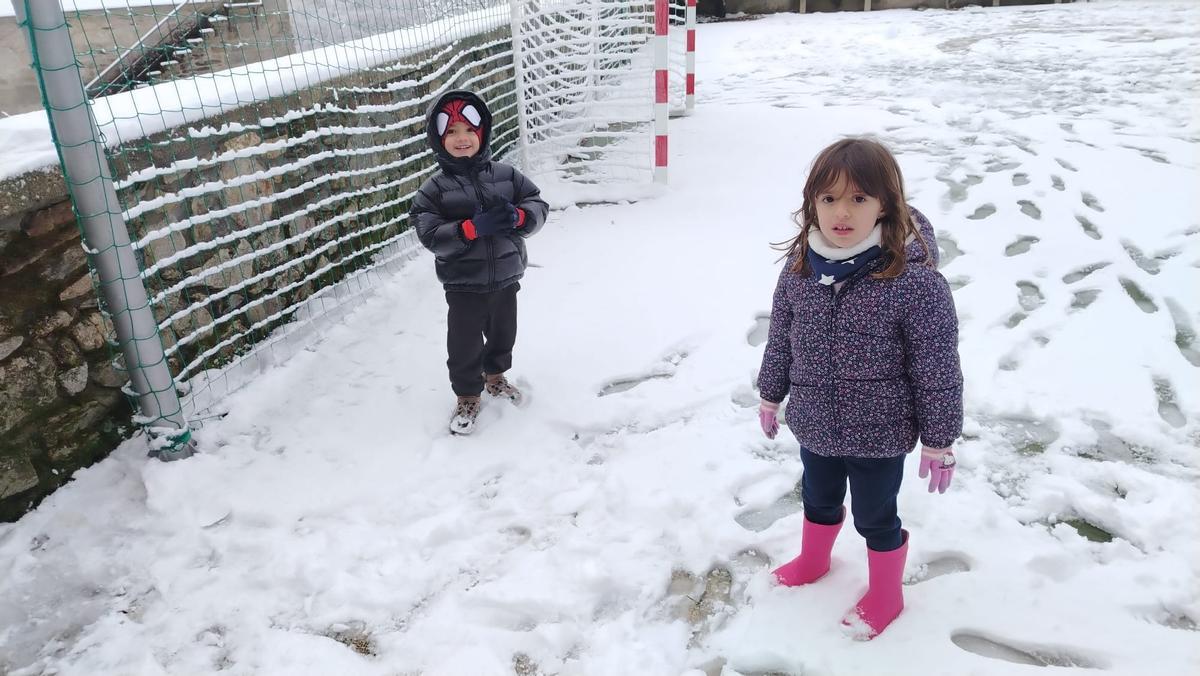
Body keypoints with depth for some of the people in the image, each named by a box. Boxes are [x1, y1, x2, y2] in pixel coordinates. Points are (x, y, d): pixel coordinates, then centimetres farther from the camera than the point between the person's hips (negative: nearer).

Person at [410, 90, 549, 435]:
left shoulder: (505, 174, -3)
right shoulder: (435, 189, -10)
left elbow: (538, 204, -1)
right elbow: (430, 235, -17)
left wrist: (518, 217, -24)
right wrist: (473, 227, -29)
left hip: (506, 278, 3)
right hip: (464, 285, -3)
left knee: (503, 333, 22)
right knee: (465, 345, 6)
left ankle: (495, 375, 49)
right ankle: (467, 396, 28)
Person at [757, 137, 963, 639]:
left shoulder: (914, 280, -25)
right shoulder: (800, 267, -10)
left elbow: (938, 370, -16)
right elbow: (780, 337, 5)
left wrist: (938, 441, -10)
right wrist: (770, 395, 15)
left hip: (879, 434, -4)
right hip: (814, 424, 5)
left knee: (875, 517, 17)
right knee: (818, 501, 28)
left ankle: (885, 597, 46)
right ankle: (813, 561, 58)